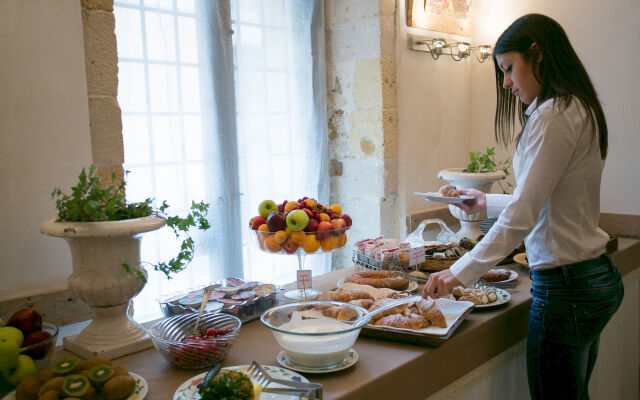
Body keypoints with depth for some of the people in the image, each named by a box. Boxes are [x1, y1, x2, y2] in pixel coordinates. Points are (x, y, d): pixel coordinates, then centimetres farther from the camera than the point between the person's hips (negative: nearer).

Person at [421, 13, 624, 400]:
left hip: (565, 285, -10)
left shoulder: (553, 115, -18)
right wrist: (487, 202, 28)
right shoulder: (580, 108, 12)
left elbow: (523, 215, -22)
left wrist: (461, 272, -18)